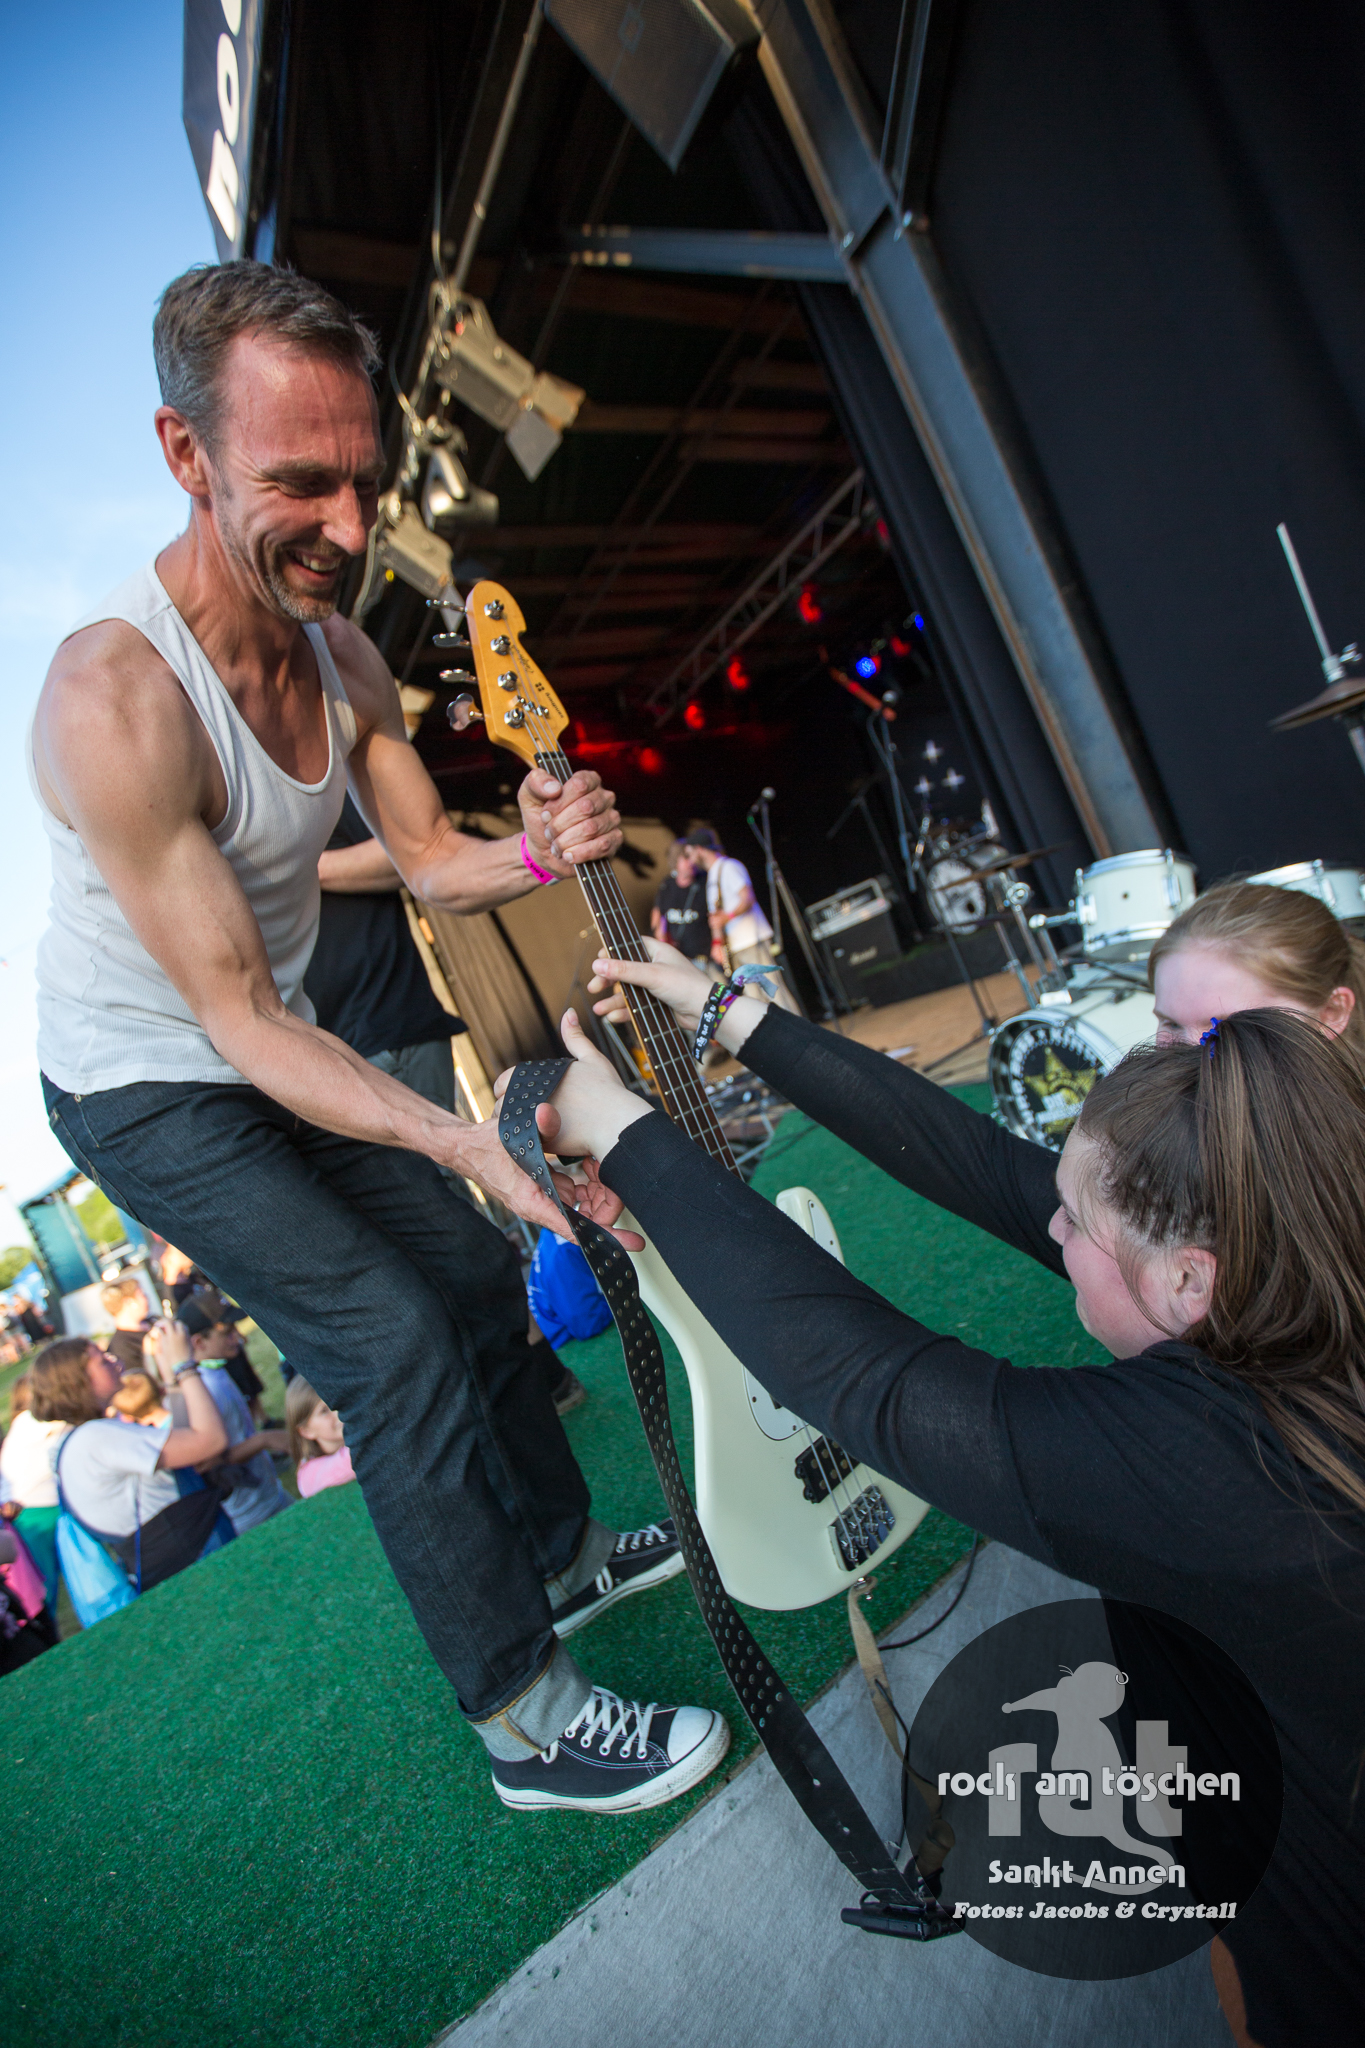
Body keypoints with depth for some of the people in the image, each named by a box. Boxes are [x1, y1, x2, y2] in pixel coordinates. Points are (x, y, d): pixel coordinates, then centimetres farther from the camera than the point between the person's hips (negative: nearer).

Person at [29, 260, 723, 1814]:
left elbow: (427, 859, -1)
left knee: (477, 1278, 11)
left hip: (280, 1061, 8)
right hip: (149, 1093, -7)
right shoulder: (115, 695, -30)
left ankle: (562, 1553, 36)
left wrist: (536, 853, -24)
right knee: (397, 1344, -16)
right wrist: (467, 1139, -40)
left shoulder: (342, 656, -5)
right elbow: (236, 1019, -30)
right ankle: (526, 1724, 6)